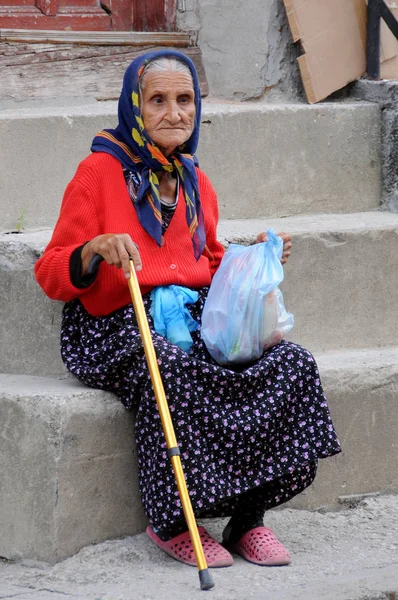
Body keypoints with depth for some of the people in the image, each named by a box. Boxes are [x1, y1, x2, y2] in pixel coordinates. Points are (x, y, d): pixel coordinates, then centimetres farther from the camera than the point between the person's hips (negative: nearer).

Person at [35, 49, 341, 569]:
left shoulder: (195, 182, 18)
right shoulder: (100, 172, -1)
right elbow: (52, 275, -3)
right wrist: (96, 250, -23)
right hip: (120, 327, -6)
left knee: (293, 364, -20)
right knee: (171, 373, -39)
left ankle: (249, 516, -12)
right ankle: (171, 523, -21)